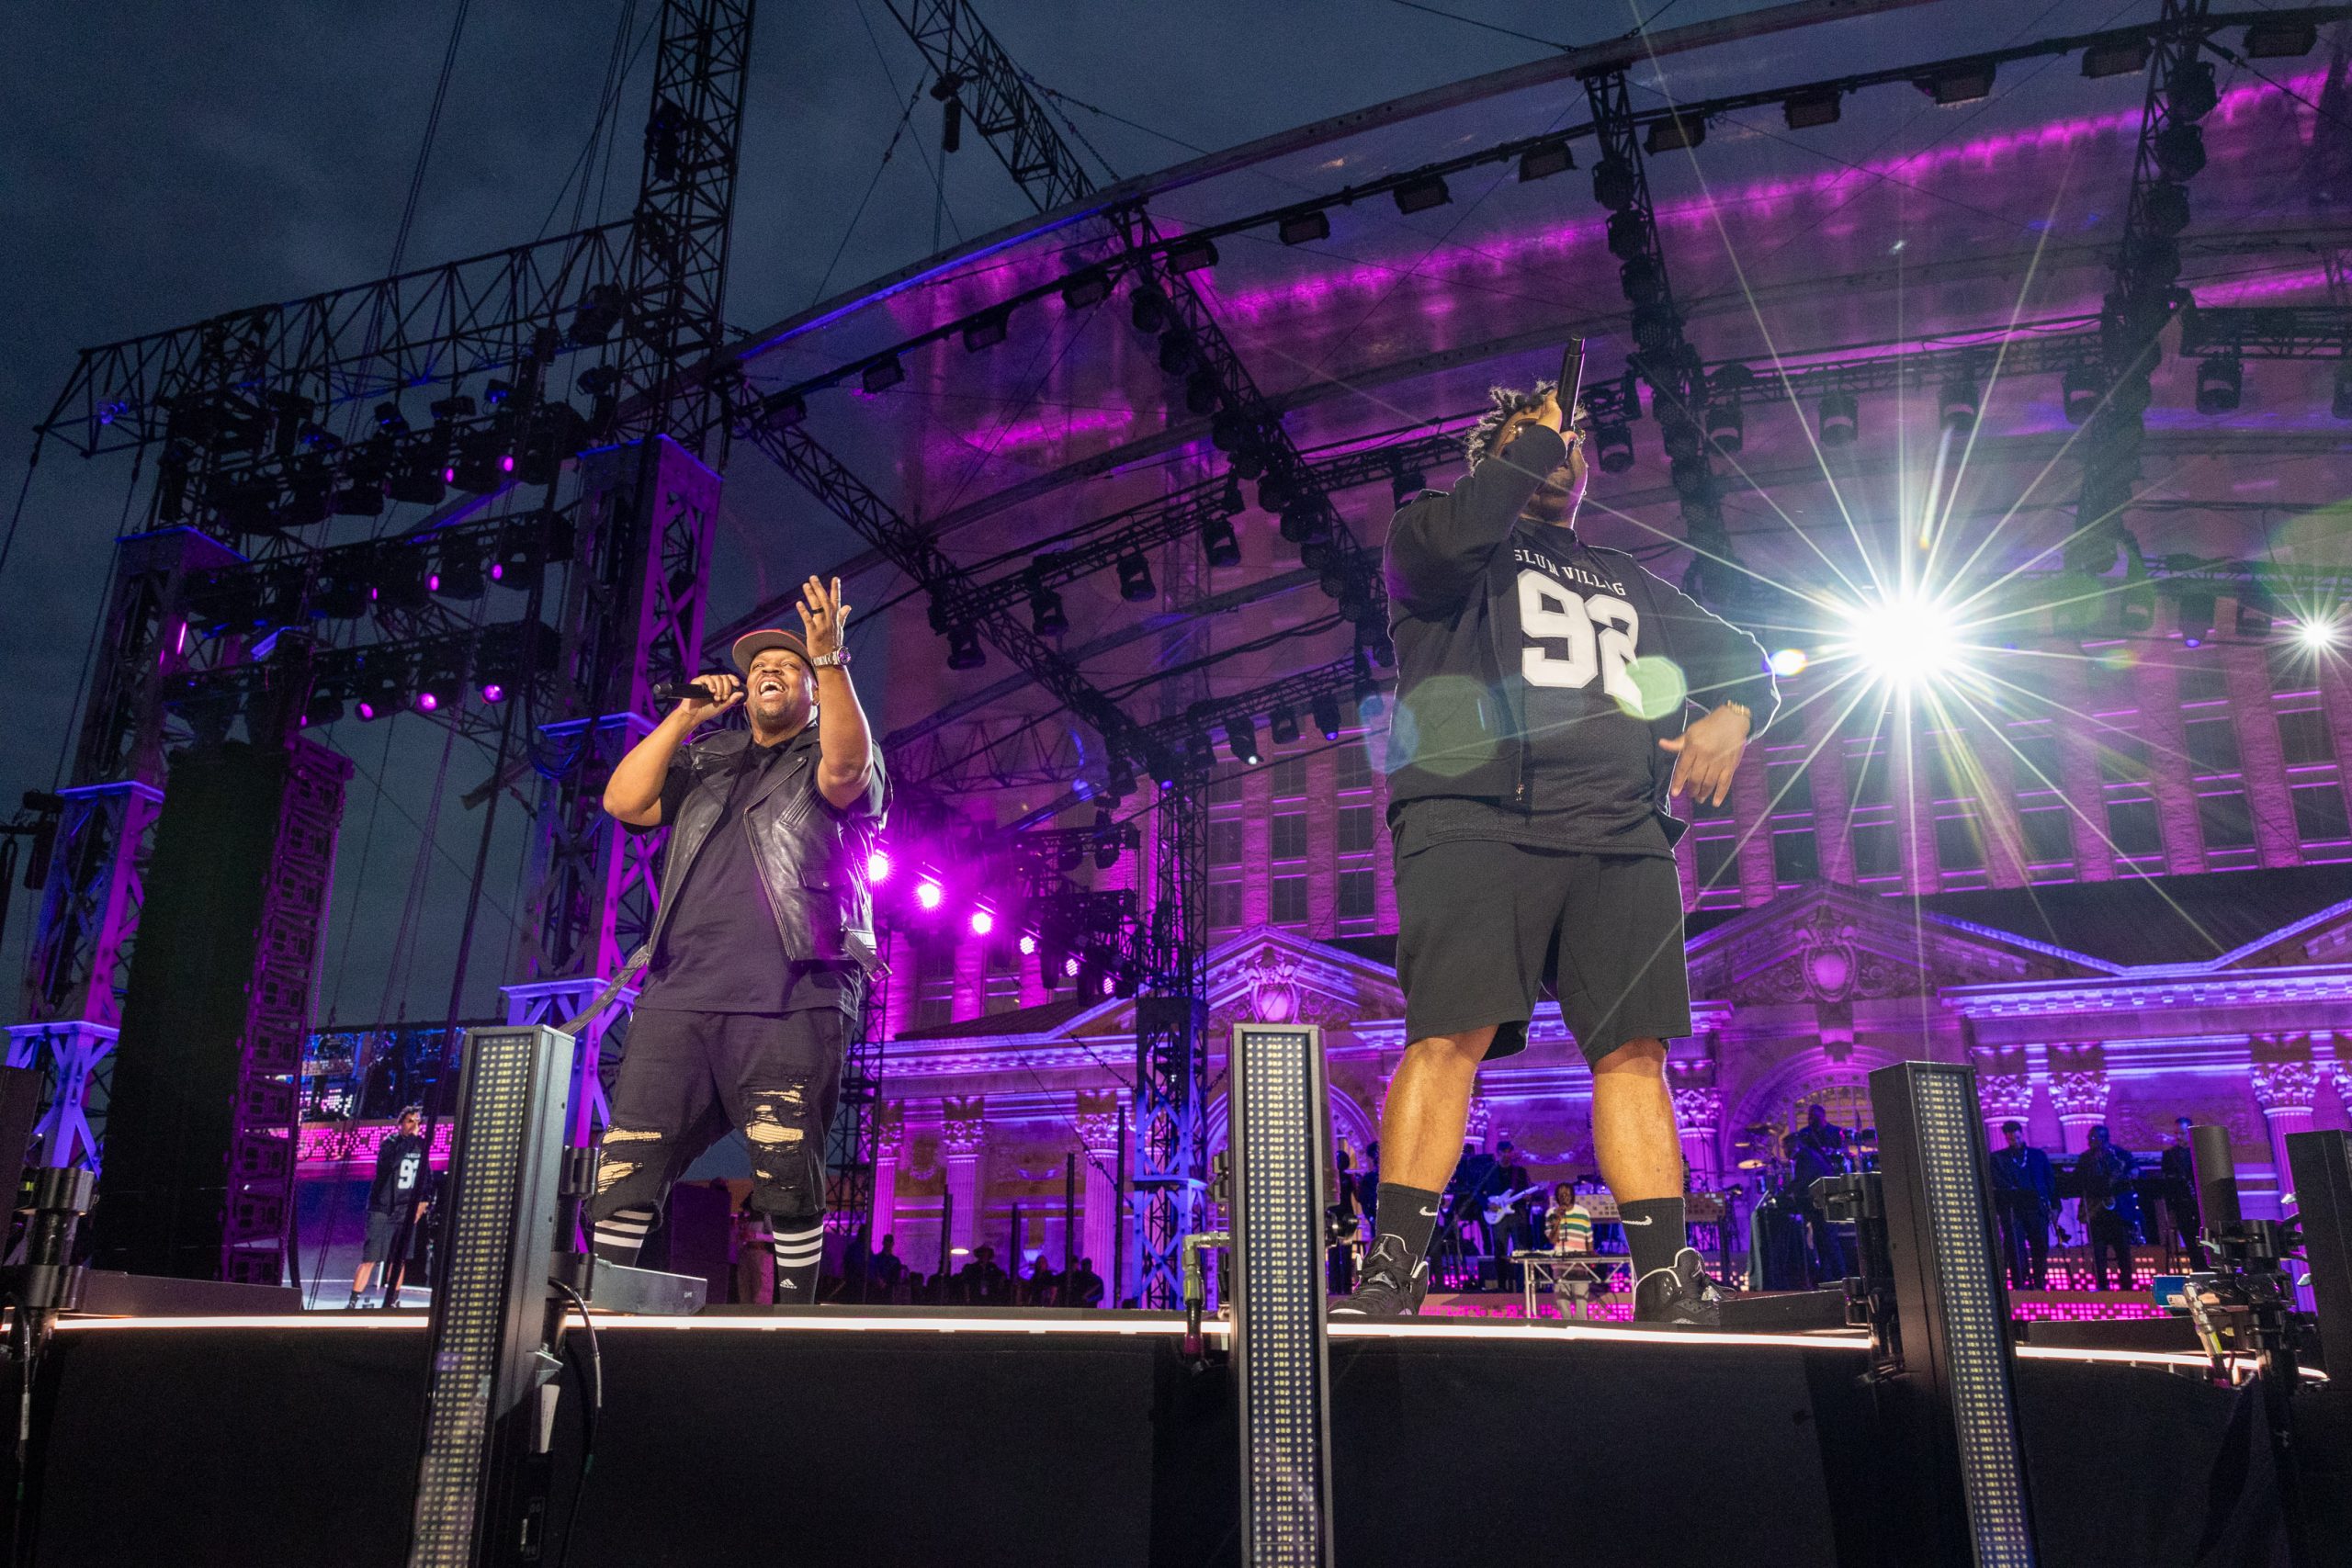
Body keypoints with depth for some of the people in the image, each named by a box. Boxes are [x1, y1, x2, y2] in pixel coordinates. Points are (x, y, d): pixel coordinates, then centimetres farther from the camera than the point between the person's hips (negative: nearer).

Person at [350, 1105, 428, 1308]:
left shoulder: (421, 1147, 7)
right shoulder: (390, 1143, -7)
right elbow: (392, 1162, -30)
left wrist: (419, 1209, 9)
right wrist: (409, 1139, -30)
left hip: (405, 1212, 5)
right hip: (382, 1209, -4)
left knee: (399, 1259, 7)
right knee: (370, 1258, -9)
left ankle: (392, 1301, 16)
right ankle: (353, 1301, -3)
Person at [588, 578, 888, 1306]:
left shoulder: (830, 759, 13)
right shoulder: (706, 761, 26)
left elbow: (847, 766, -13)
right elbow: (623, 800, 14)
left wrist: (831, 659, -25)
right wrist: (684, 717, 10)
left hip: (789, 999, -4)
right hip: (680, 993, 5)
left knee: (787, 1175, -7)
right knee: (629, 1160, -1)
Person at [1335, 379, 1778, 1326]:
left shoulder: (1625, 585, 34)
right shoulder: (1459, 542, 20)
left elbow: (1744, 661, 34)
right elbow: (1444, 541, -6)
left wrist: (1730, 714, 9)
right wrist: (1531, 443, 9)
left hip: (1622, 835, 5)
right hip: (1478, 819, -5)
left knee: (1634, 1047, -4)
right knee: (1449, 1035, -17)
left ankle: (1667, 1283, -1)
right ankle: (1391, 1274, -16)